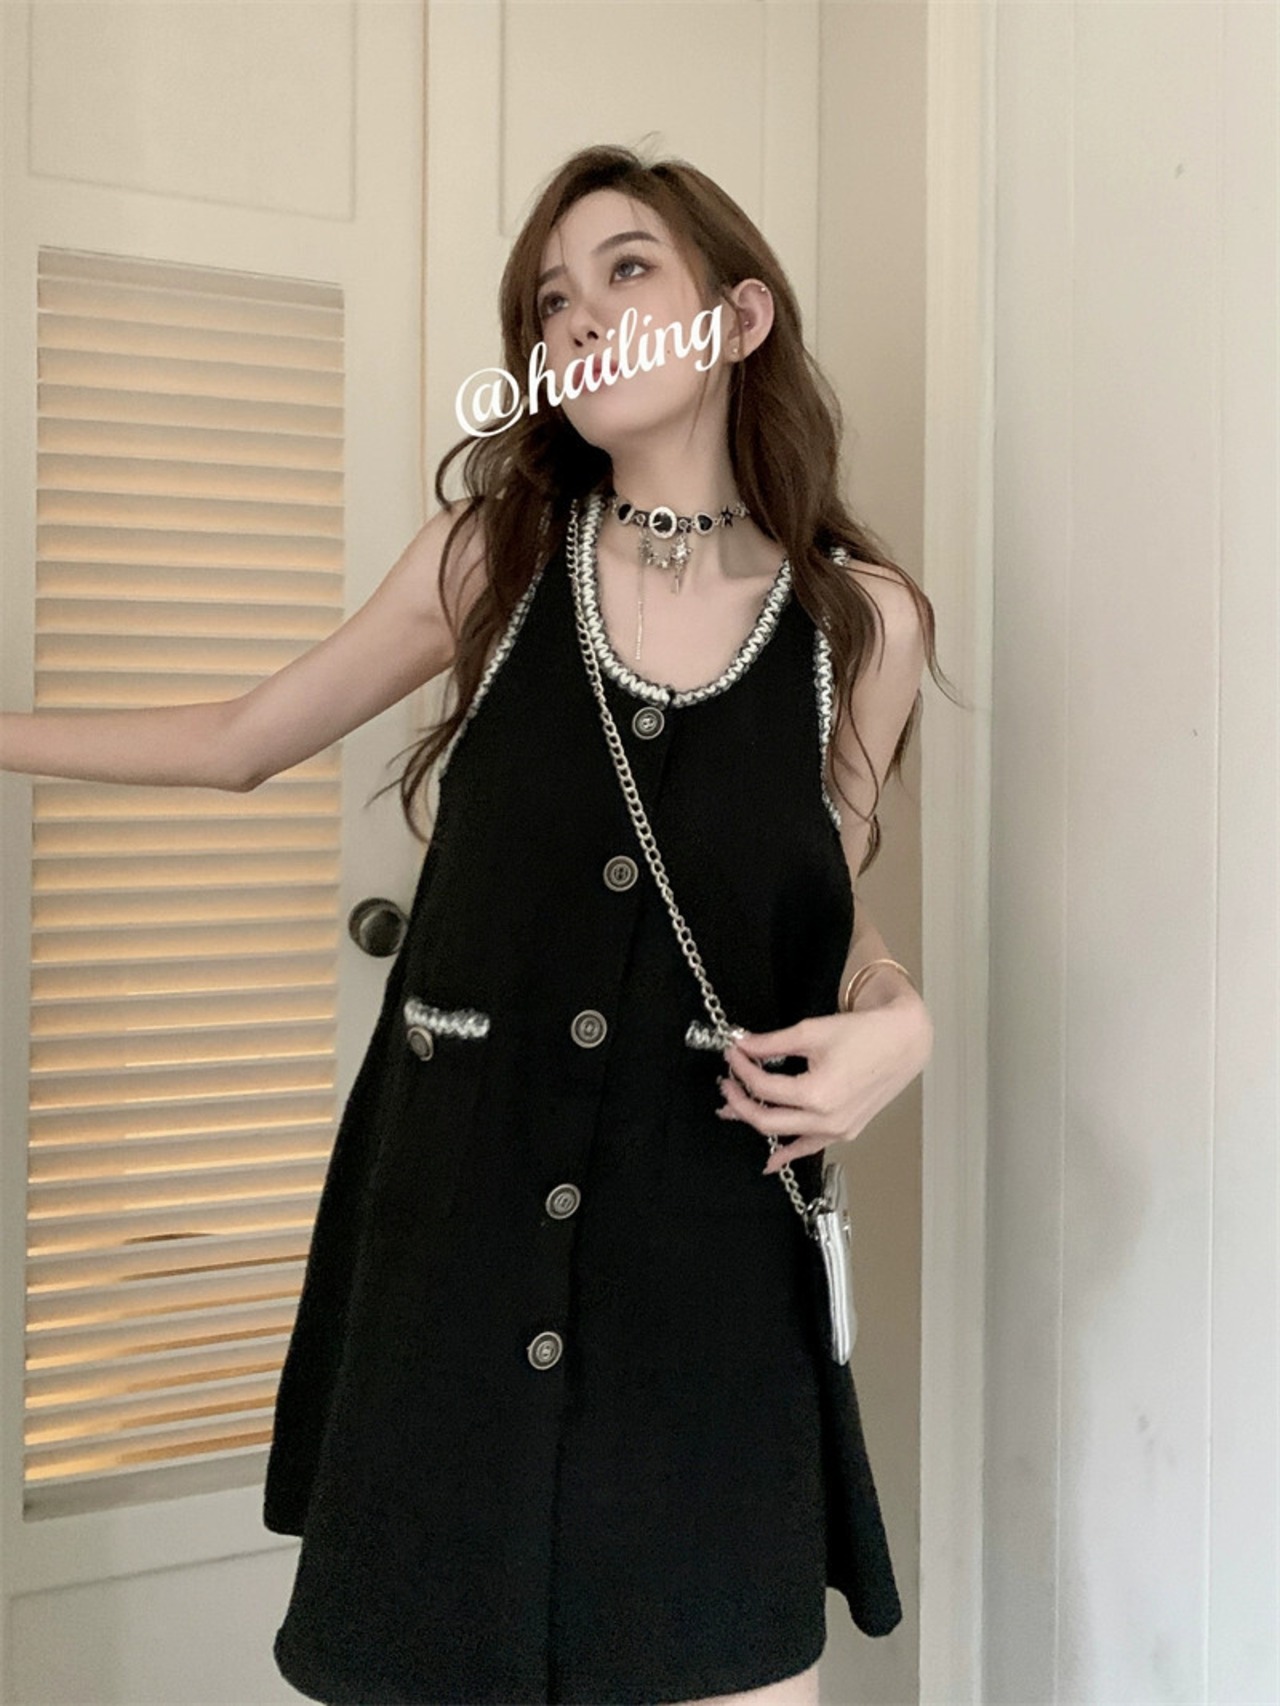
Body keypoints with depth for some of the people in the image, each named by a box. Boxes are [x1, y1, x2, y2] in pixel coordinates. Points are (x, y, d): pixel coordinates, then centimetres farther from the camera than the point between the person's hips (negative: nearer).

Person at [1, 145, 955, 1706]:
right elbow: (240, 740, 12)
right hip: (458, 1215, 1)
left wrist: (897, 1021, -8)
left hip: (713, 1239, 0)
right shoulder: (489, 555, 0)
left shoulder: (864, 618, -1)